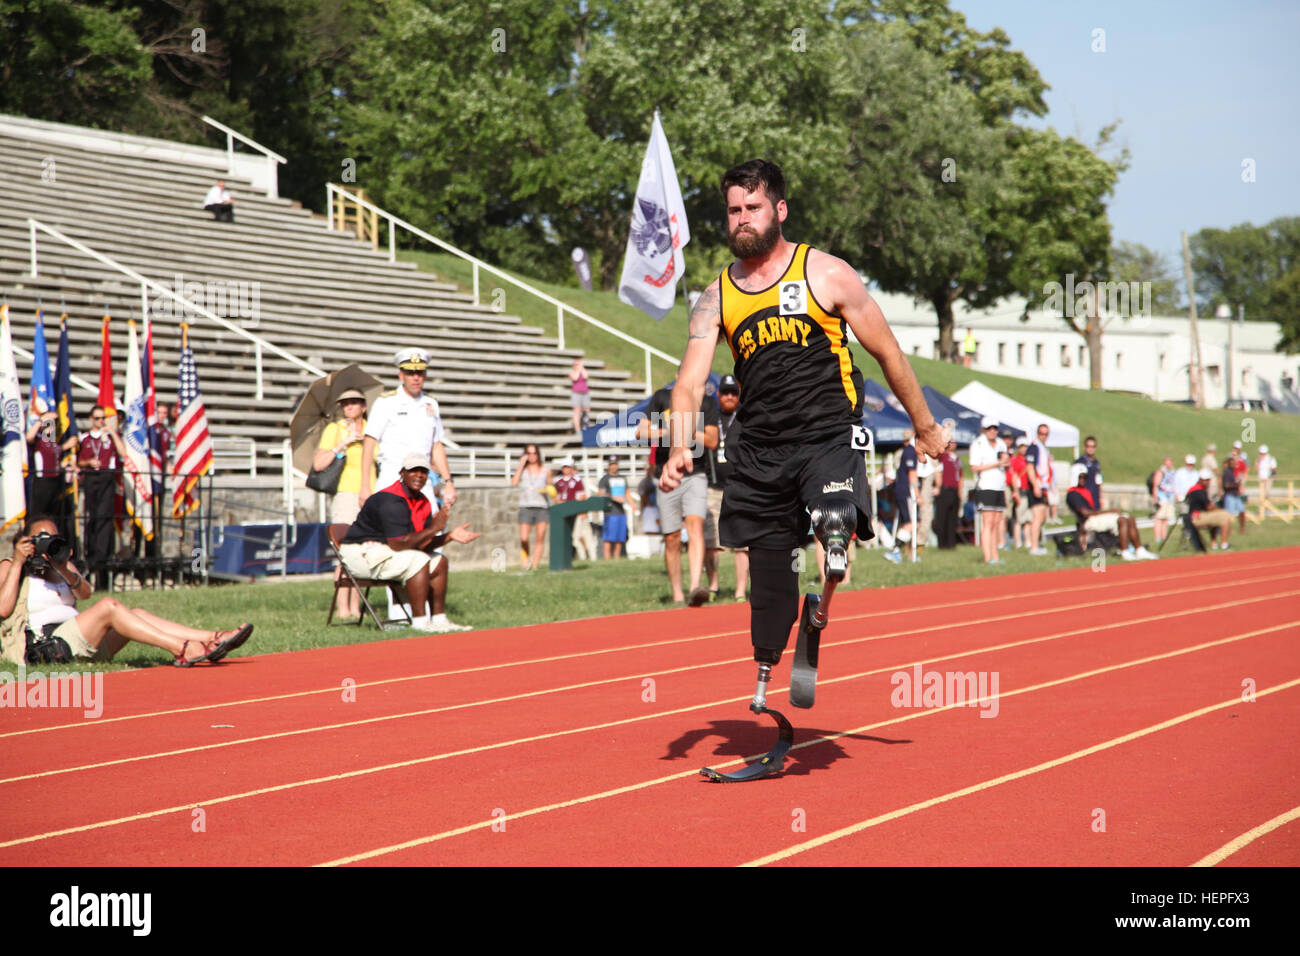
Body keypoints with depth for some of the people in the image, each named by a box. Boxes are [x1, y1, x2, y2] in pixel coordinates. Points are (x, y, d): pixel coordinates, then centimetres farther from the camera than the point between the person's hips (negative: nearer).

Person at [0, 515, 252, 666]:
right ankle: (182, 649, -33)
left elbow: (84, 592, 3)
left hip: (77, 638, 7)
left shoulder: (61, 561, 23)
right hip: (45, 646, -7)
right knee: (108, 606, -24)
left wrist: (63, 570, -15)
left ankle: (211, 640, -23)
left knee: (135, 614, -10)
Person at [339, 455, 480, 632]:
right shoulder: (392, 500, -23)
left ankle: (439, 619, 9)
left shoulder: (423, 502, 7)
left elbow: (422, 544, 5)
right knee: (418, 560, -27)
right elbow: (398, 544, -29)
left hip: (384, 551, 11)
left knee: (439, 561, 10)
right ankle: (419, 621, -24)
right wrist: (433, 529, -24)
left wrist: (450, 535, -8)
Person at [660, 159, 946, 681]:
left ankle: (823, 608, -2)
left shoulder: (826, 275, -1)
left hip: (829, 436, -3)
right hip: (759, 449, 3)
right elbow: (690, 382, 3)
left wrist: (924, 426, 12)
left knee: (834, 521, -32)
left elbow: (887, 351, 7)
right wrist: (680, 448, -16)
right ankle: (763, 679, 25)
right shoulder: (716, 297, 8)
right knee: (768, 565, 5)